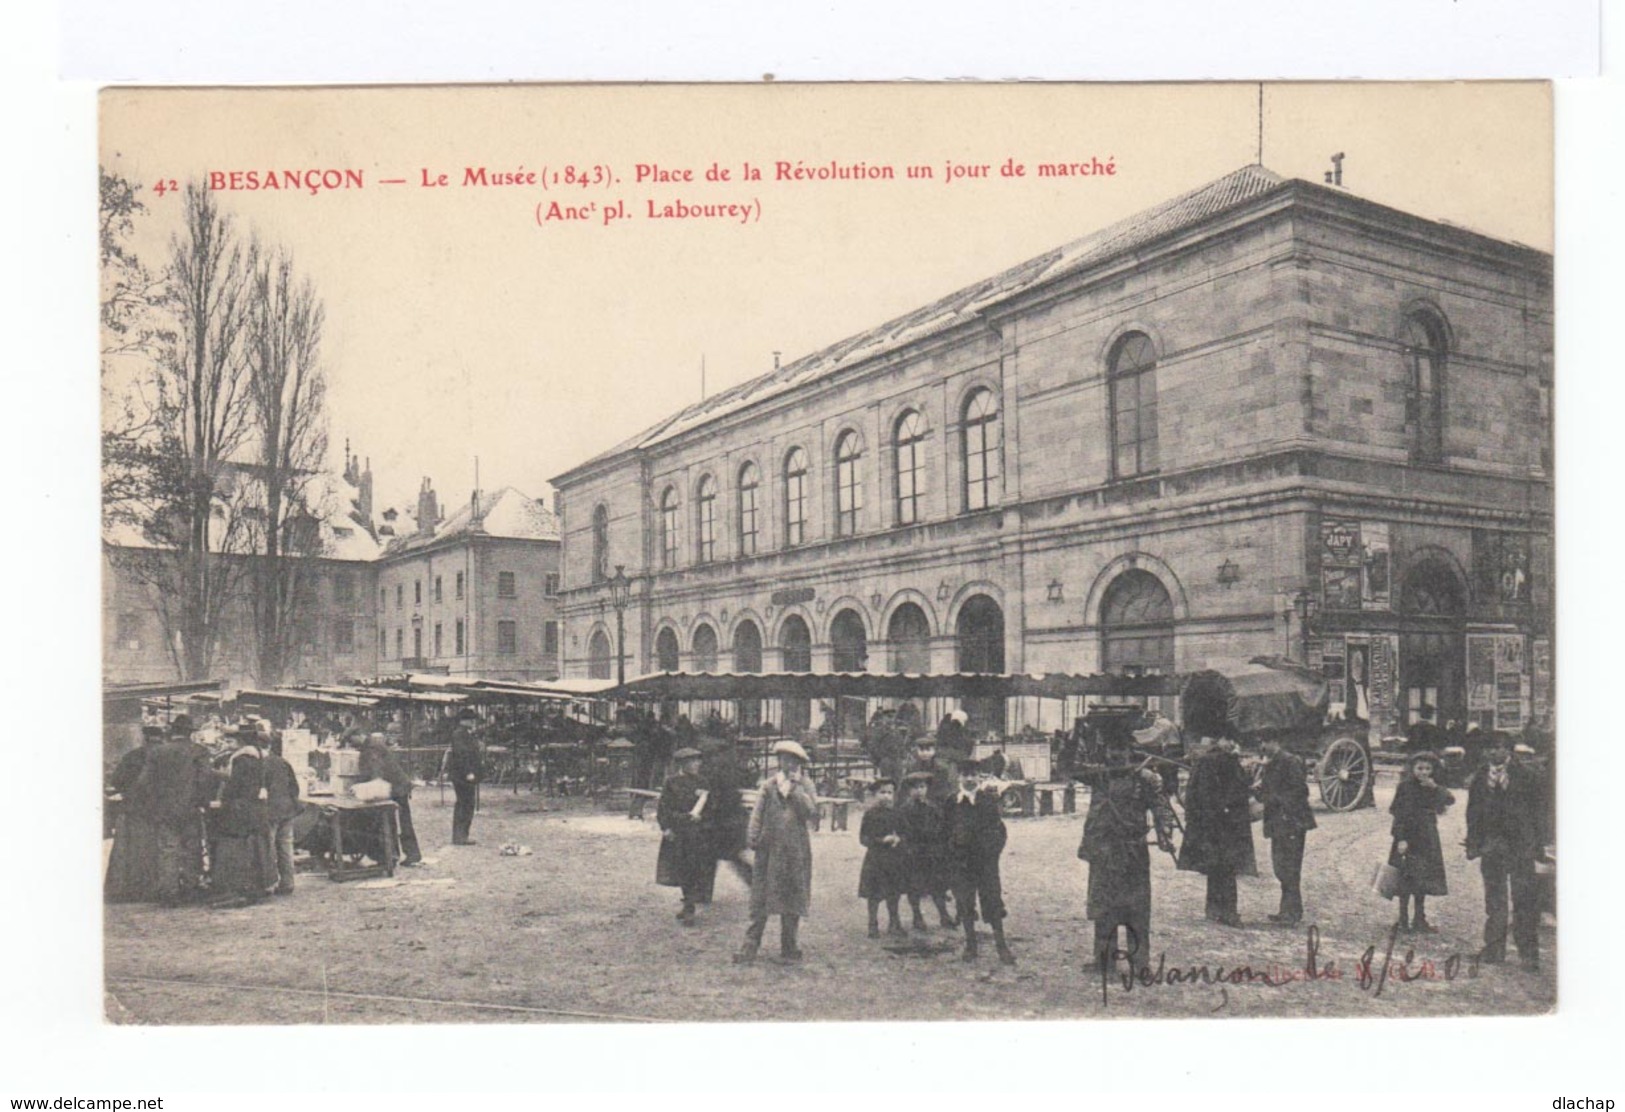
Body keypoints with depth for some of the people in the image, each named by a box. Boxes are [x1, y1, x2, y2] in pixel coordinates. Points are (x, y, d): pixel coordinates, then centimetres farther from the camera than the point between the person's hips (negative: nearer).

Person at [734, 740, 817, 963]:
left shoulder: (805, 785, 5)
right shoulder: (768, 785, 6)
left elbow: (812, 812, -9)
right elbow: (757, 814, 5)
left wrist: (795, 789, -13)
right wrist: (753, 838, -6)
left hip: (796, 851, 0)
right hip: (769, 848, 0)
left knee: (793, 898, 5)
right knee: (761, 898, -2)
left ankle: (789, 947, 15)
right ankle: (751, 945, 2)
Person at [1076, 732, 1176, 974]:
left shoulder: (1145, 778, -3)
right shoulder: (1097, 775, 9)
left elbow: (1161, 808, -9)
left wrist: (1164, 835, -23)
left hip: (1133, 852, -4)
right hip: (1101, 852, 4)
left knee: (1136, 907, 0)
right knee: (1101, 906, 11)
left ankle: (1139, 958, 9)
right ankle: (1103, 956, 22)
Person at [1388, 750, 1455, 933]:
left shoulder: (1433, 788, 8)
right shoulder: (1405, 787, -8)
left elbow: (1450, 800, -5)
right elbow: (1399, 814, -11)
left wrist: (1435, 788, -19)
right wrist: (1401, 839, -16)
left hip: (1427, 838, 5)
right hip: (1409, 837, -5)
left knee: (1423, 880, 10)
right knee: (1407, 878, -2)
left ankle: (1420, 919, 19)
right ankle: (1403, 919, 6)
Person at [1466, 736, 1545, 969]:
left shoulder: (1527, 776, 1)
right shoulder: (1479, 779, 10)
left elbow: (1539, 810, -1)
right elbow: (1473, 813, 12)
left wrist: (1537, 844, -7)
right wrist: (1473, 843, 5)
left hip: (1520, 846, -3)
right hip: (1490, 846, 3)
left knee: (1525, 899, -4)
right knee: (1494, 900, 8)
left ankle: (1529, 952, 2)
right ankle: (1494, 949, 15)